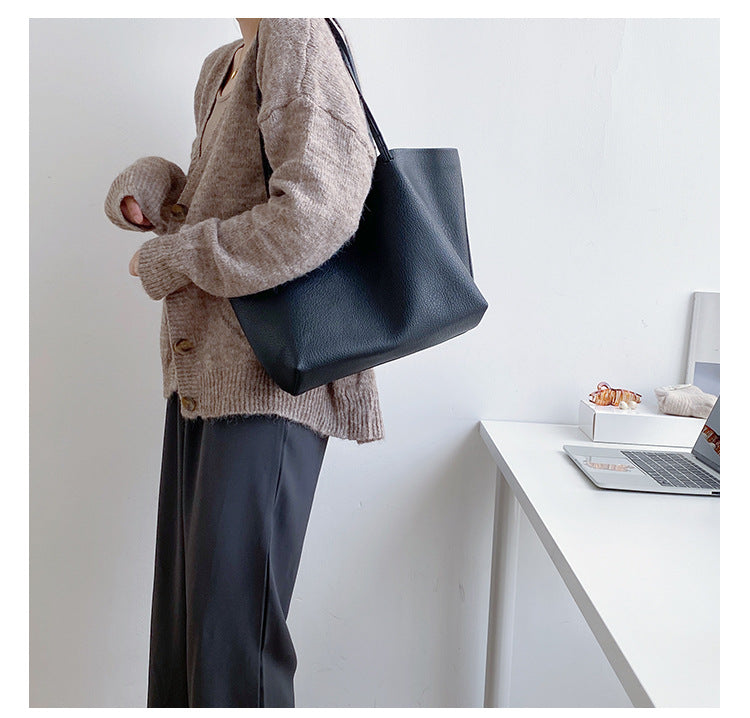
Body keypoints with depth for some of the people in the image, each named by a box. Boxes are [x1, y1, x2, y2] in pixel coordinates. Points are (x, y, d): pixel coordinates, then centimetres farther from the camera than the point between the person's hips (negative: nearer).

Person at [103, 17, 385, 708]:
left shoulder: (297, 37, -9)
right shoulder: (220, 66, 19)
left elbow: (311, 216, -24)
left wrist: (163, 259, -11)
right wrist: (149, 181, 7)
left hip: (269, 383, -9)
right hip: (198, 379, 9)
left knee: (233, 631, -3)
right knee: (182, 606, 17)